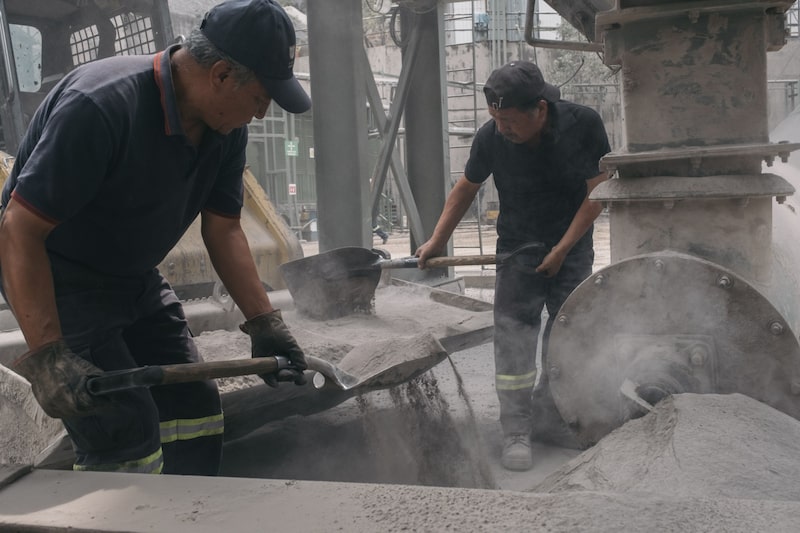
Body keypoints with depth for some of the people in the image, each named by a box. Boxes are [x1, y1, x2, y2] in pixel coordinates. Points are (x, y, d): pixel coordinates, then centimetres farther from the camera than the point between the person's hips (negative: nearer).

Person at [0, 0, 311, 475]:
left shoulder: (226, 127, -6)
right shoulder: (101, 106, -30)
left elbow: (223, 229, 1)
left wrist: (265, 324, -5)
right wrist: (46, 354, -32)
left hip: (136, 278, 8)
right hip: (59, 280, -7)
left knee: (196, 412, 5)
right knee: (128, 440, -14)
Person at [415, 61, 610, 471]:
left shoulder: (583, 124, -18)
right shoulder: (491, 137, -16)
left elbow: (597, 192, -11)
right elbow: (466, 188, 1)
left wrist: (562, 249, -13)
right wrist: (437, 240, 0)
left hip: (572, 248, 1)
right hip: (516, 249, 0)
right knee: (513, 334, -9)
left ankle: (547, 414, 23)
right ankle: (516, 431, -2)